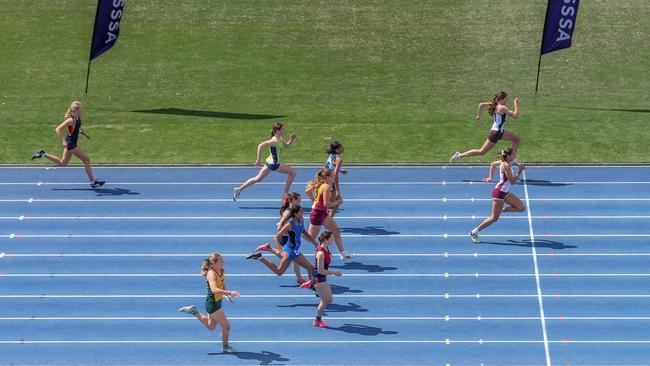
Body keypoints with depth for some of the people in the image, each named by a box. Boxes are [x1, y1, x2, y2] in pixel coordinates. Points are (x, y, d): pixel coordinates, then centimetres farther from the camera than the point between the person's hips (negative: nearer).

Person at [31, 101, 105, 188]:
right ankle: (93, 182, 3)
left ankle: (43, 154, 23)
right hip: (70, 143, -9)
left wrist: (84, 133, 10)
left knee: (63, 163, 21)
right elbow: (58, 129, -27)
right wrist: (63, 141, -31)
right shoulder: (71, 120, -25)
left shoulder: (78, 118, 2)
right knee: (86, 160, -4)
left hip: (71, 143, 9)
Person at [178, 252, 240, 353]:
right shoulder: (211, 274, -25)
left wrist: (226, 295, 8)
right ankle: (226, 347, 20)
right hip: (212, 303, -9)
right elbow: (214, 289, -41)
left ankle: (194, 311, 29)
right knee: (226, 325, 0)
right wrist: (229, 293, -50)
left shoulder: (221, 272, 1)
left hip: (217, 302, 9)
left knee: (211, 327, 24)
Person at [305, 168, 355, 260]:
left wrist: (315, 201, 16)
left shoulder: (320, 185, 3)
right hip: (317, 214, -10)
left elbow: (307, 191, 12)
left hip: (323, 213, 10)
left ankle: (343, 253, 21)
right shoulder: (326, 187, -24)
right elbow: (326, 204, -27)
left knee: (336, 231, 14)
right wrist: (337, 202, -13)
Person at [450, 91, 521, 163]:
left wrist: (479, 115, 15)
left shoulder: (495, 105, 0)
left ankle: (512, 159, 22)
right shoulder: (502, 108, -25)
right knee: (481, 152, 1)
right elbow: (515, 115, -28)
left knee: (517, 139, 16)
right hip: (495, 133, -10)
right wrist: (516, 104, -17)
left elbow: (481, 104, 3)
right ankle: (460, 155, 8)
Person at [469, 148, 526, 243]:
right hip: (499, 192, -9)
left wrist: (490, 177, 21)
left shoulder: (505, 162, 4)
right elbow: (512, 181, -23)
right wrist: (520, 171, -24)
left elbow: (493, 164, 21)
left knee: (521, 208, 7)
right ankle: (474, 232, 6)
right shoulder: (506, 166, -23)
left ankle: (502, 210, 17)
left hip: (505, 192, 9)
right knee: (494, 218, -2)